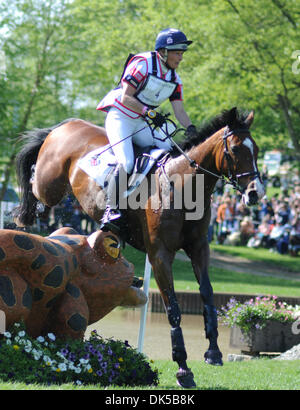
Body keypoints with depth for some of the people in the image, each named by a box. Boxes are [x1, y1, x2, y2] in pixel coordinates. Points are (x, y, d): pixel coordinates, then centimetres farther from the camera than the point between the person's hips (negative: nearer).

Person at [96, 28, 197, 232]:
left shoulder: (174, 79, 7)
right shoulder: (143, 64, -14)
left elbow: (180, 111, 1)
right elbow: (126, 97, -19)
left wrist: (191, 129, -19)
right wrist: (149, 112, -30)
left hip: (140, 124, 7)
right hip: (119, 117, -7)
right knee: (126, 162, -26)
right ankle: (111, 212, -24)